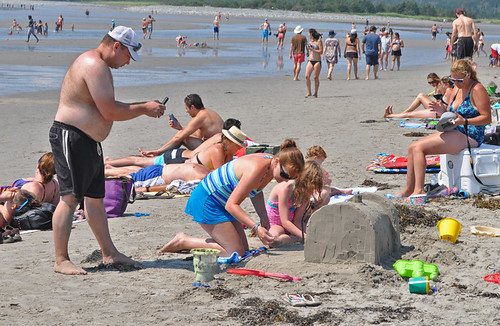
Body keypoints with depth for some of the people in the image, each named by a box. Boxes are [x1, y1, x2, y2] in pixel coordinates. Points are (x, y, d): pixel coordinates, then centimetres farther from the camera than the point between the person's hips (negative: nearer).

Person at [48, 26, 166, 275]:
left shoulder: (97, 65, 18)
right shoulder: (95, 65, -17)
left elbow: (106, 107, 23)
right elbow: (109, 112, -21)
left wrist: (142, 106, 15)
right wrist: (144, 109, -10)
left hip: (89, 142, 11)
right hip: (71, 137, -11)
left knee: (95, 198, 15)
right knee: (70, 197, -11)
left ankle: (109, 253, 22)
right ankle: (61, 260, -9)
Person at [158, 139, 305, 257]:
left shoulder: (272, 166, -3)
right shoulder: (256, 169, -31)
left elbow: (255, 190, 19)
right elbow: (232, 204, -28)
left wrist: (263, 216, 6)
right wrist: (256, 228, -35)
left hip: (220, 203, 10)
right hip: (206, 202, -10)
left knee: (243, 248, 8)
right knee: (236, 253, -13)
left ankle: (186, 242, 12)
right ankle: (184, 241, -4)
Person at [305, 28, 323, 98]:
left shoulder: (319, 41, -5)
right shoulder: (310, 42, 15)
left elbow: (321, 52, -12)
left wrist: (312, 49, -13)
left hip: (317, 61, -6)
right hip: (310, 61, 6)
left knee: (316, 77, -1)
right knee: (307, 76, -9)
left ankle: (315, 93, 7)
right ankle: (309, 92, -3)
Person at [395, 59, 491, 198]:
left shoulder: (477, 89, -11)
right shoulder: (457, 89, 14)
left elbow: (487, 118, -16)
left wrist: (464, 121, -27)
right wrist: (443, 108, -1)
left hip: (469, 136, -10)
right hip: (454, 133, 10)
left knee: (419, 148, -21)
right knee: (412, 147, 0)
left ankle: (419, 190, -20)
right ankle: (409, 189, 2)